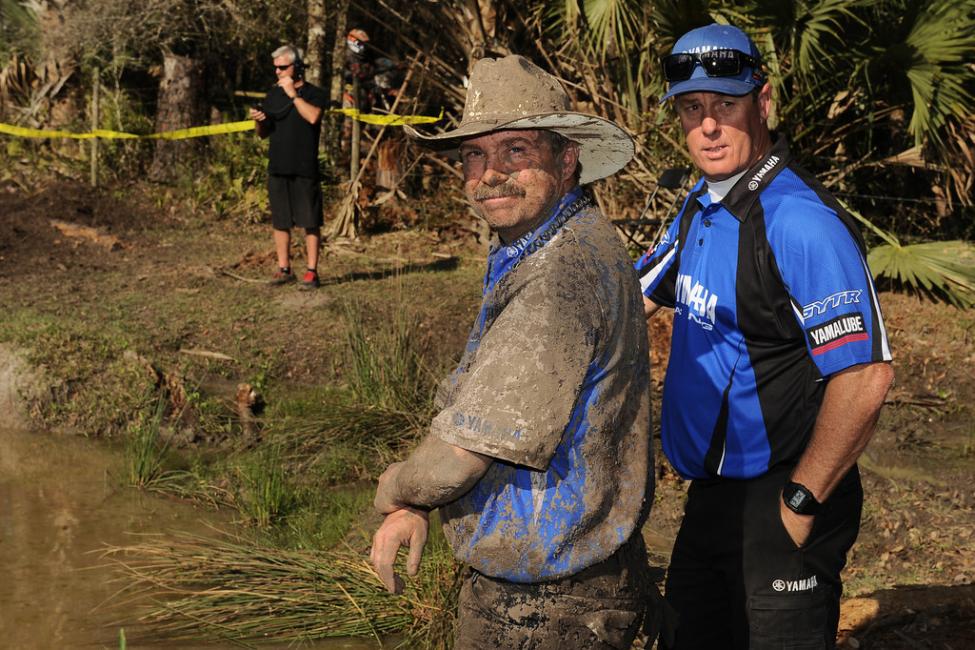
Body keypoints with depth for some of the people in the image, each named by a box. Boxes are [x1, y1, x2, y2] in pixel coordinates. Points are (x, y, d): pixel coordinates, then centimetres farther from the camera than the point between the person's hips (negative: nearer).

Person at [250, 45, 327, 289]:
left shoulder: (315, 94, 1)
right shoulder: (273, 95, 15)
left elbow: (313, 116, -21)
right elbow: (263, 133, 18)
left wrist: (293, 94, -15)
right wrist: (258, 121, -3)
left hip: (306, 169, -5)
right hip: (278, 168, 5)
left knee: (310, 222, -3)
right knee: (280, 221, 8)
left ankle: (311, 271, 1)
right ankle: (284, 269, 16)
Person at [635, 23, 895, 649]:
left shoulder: (801, 221, -22)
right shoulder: (702, 203, 7)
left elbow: (866, 376, -26)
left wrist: (800, 503, -20)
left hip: (776, 506, -9)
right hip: (710, 495, 9)